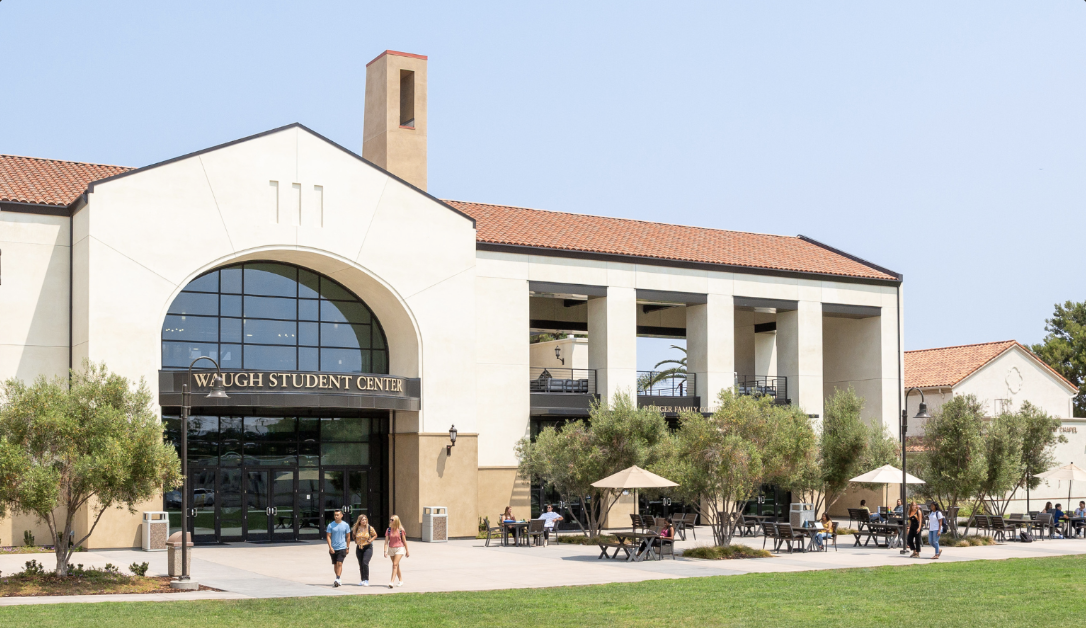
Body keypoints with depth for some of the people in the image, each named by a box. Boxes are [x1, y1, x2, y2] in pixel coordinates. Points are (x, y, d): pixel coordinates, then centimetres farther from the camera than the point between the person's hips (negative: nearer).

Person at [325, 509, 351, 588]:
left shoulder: (345, 525, 0)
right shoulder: (330, 525, 0)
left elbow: (348, 537, 8)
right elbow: (328, 536, -2)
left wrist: (348, 547, 6)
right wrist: (330, 547, -12)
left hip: (342, 548, -2)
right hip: (333, 548, 2)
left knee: (339, 563, -14)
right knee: (335, 564, 11)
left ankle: (337, 579, -17)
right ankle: (338, 580, 25)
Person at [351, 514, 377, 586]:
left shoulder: (370, 528, -6)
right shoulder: (356, 528, 1)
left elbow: (375, 535, 8)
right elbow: (353, 535, 21)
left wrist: (370, 540, -7)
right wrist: (356, 542, 6)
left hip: (368, 548, -4)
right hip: (359, 548, 4)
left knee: (365, 563, -17)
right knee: (361, 565, 8)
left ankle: (367, 580, -12)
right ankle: (362, 580, 18)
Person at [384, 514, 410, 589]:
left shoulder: (400, 530, -8)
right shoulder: (389, 530, 0)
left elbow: (404, 541, 0)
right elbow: (386, 541, -1)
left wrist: (407, 551, 5)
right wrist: (385, 551, -11)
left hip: (399, 548, -4)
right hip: (391, 549, 4)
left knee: (395, 564, -16)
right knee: (396, 566, 14)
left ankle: (392, 582, -20)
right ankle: (401, 580, 28)